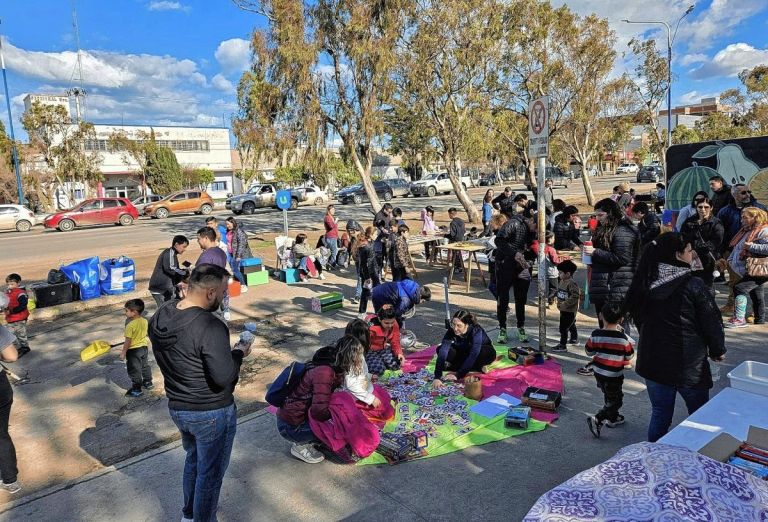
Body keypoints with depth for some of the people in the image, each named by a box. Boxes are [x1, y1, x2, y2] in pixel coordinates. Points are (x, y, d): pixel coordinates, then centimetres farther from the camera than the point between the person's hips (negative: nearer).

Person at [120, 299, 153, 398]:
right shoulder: (145, 321, -3)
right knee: (145, 365, 23)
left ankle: (137, 389, 12)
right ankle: (148, 382, 36)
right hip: (144, 347, 7)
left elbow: (128, 341, -22)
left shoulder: (130, 325, -25)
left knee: (134, 370, 5)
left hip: (133, 350, -7)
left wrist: (123, 352, -13)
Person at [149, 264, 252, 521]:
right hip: (212, 414, -8)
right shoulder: (210, 327, -30)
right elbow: (224, 377, -29)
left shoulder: (160, 317, -5)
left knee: (193, 460, 30)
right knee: (210, 473, 13)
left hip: (177, 408, 8)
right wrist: (238, 353, -11)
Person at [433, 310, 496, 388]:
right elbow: (443, 352, -37)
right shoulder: (451, 331, -28)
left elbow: (473, 355, -42)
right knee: (441, 350, -23)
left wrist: (458, 375, -46)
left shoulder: (476, 331, -36)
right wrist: (437, 377, -48)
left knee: (489, 354, -39)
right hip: (464, 351, 4)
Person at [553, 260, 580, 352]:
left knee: (563, 327, -8)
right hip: (563, 309, 10)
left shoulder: (571, 283, -23)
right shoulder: (561, 281, 6)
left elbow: (575, 296, -27)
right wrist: (559, 302, 10)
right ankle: (574, 339, 44)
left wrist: (565, 304, -25)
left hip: (570, 310, -10)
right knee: (571, 325, 26)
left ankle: (562, 345, -2)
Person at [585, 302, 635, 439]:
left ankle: (613, 418, 43)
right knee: (614, 401, 8)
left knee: (608, 396, 26)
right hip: (614, 376, -5)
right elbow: (629, 356, -5)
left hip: (598, 372, 5)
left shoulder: (596, 334, -11)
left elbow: (589, 352, 1)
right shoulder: (622, 338, -19)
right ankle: (597, 420, -6)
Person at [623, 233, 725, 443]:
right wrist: (718, 350, 10)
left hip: (652, 360, 4)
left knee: (659, 414, 15)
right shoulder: (693, 286, -16)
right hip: (689, 364, -4)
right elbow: (712, 321, -7)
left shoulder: (644, 285, -1)